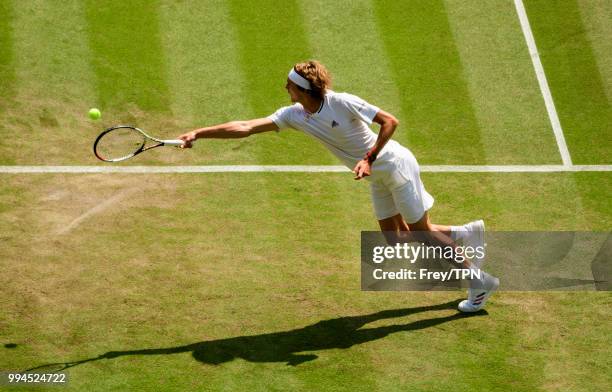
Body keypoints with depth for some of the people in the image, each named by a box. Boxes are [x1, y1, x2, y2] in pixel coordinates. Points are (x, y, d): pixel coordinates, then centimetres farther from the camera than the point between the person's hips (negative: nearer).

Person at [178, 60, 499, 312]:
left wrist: (369, 159, -30)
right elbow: (245, 127, -8)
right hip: (377, 177, 7)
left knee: (420, 231, -3)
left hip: (395, 164, -7)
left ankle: (479, 280, 11)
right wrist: (199, 133, -14)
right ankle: (464, 233, 25)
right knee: (395, 239, 8)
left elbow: (390, 121, -22)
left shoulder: (343, 103, -24)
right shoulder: (294, 115, -5)